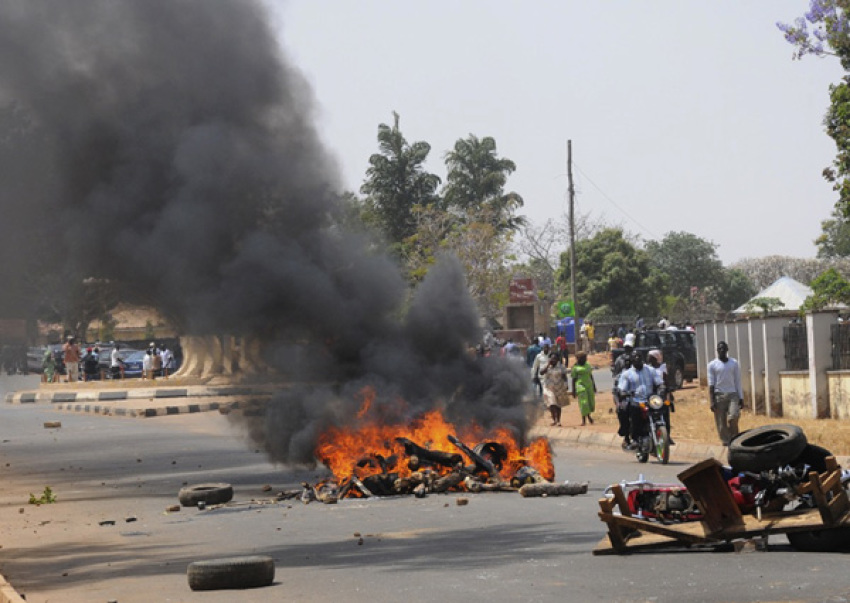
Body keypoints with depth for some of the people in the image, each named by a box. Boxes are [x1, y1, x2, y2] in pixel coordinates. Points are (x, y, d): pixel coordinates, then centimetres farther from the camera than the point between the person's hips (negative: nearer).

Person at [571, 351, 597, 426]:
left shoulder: (588, 366, 11)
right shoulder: (575, 367, -4)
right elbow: (574, 379, -2)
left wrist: (594, 386, 15)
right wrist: (573, 390, -5)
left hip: (589, 385, 5)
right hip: (580, 386, -5)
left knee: (591, 402, 8)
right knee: (583, 403, -7)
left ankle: (589, 415, 34)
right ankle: (583, 419, 0)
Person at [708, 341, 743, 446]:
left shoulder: (734, 363, 9)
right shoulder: (712, 365, 4)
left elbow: (738, 381, 11)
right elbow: (711, 384, 1)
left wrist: (741, 398, 5)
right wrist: (712, 401, -6)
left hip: (732, 395, 0)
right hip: (719, 395, 0)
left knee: (733, 418, -17)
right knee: (721, 424, -2)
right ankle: (726, 443, 3)